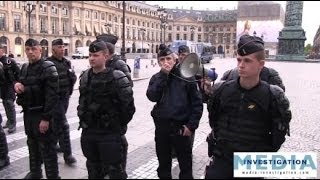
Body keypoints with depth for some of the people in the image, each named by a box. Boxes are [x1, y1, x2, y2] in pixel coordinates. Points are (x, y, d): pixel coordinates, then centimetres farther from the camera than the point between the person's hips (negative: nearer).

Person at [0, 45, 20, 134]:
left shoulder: (10, 61, -10)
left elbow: (18, 72, -7)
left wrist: (15, 82, -8)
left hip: (10, 86, -6)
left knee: (9, 104, -7)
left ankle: (12, 124, -1)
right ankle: (9, 121, 28)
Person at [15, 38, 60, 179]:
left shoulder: (48, 68, -14)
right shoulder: (25, 67, 9)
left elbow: (52, 95, -19)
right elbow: (20, 84, 22)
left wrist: (46, 118, -23)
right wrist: (17, 84, -4)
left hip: (42, 114, -7)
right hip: (28, 113, 8)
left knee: (47, 149, 0)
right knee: (32, 145, 21)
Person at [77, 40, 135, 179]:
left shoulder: (117, 77, -15)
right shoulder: (84, 77, 5)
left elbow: (128, 105, -12)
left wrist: (119, 124, -3)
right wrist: (83, 118, 16)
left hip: (110, 133, -6)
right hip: (87, 132, 6)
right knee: (93, 168, 20)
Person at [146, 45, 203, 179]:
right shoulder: (156, 78, 6)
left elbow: (197, 102, -4)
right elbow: (152, 97, -14)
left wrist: (191, 125, -10)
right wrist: (163, 75, -15)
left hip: (181, 126, -3)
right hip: (161, 126, 3)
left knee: (185, 163, 8)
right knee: (163, 162, 17)